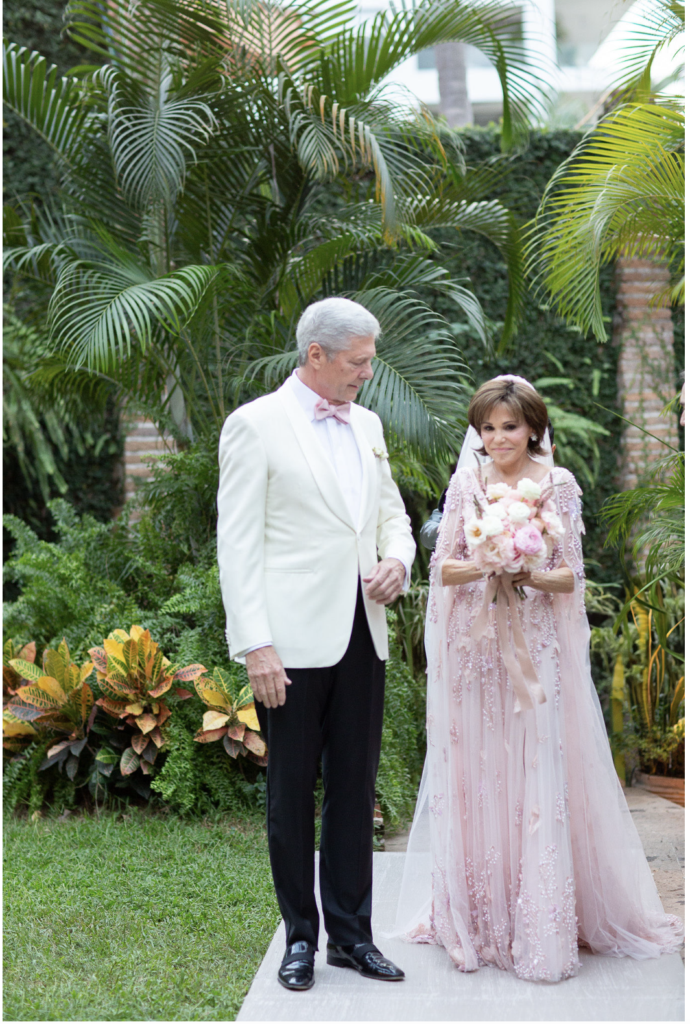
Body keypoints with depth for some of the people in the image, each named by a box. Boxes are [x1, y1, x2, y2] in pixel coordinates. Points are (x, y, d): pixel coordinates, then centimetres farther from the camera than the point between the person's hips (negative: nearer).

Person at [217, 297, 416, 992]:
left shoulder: (367, 425, 14)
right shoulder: (255, 425, -6)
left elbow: (391, 510, 24)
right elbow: (237, 544, -9)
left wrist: (398, 558, 0)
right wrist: (256, 646, -16)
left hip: (361, 636, 6)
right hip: (293, 641, -6)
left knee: (355, 788, 9)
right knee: (292, 791, 5)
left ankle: (351, 934, 19)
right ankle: (301, 935, 18)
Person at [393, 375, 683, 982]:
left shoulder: (559, 485, 1)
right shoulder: (465, 484, 6)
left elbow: (572, 576, -1)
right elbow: (442, 567, 3)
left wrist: (533, 575, -20)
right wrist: (483, 567, -16)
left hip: (537, 645, -2)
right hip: (474, 643, 2)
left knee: (540, 777, -3)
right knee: (476, 778, 4)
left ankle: (540, 929, 5)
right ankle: (478, 918, 15)